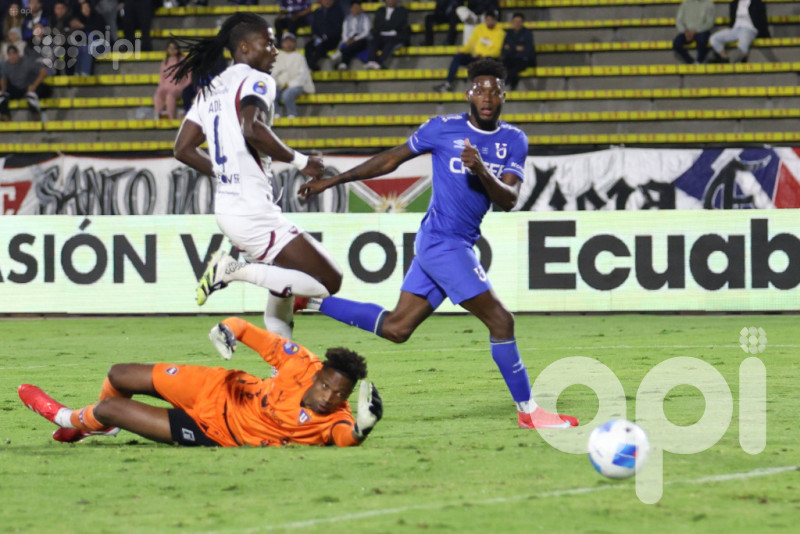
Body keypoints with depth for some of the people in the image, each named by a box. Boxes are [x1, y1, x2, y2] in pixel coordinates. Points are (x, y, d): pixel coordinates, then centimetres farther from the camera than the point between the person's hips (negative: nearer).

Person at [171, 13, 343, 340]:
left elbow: (183, 149, 16)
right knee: (329, 282, -9)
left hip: (226, 205, 9)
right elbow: (252, 129, -27)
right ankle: (235, 269, -14)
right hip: (253, 212, -9)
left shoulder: (210, 89, 16)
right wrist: (297, 160, -15)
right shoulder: (256, 81, -8)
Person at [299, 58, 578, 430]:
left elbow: (508, 200, -4)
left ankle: (311, 300, 21)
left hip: (457, 245, 6)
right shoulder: (443, 129, -4)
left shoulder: (514, 141, 8)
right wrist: (332, 180, 11)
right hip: (443, 242, -6)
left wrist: (482, 172, -24)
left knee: (395, 328, 10)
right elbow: (392, 159, 8)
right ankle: (528, 411, -4)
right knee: (500, 320, -11)